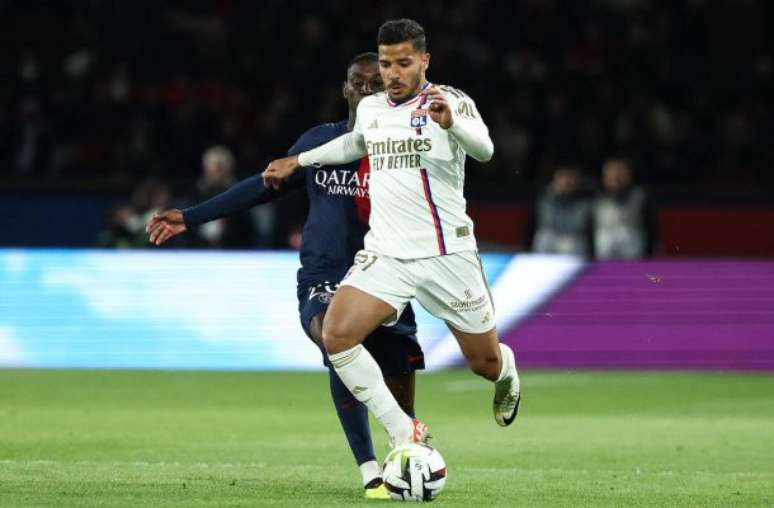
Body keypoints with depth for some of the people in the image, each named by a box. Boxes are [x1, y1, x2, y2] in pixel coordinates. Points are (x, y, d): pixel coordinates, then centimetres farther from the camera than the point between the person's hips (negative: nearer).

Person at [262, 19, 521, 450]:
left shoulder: (451, 101, -9)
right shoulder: (370, 108, 8)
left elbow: (483, 150, -28)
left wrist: (451, 124, -48)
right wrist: (300, 160, 34)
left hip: (447, 254, -4)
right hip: (386, 256, 4)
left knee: (486, 362, 7)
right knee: (337, 335, -21)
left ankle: (507, 372, 48)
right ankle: (404, 433, -12)